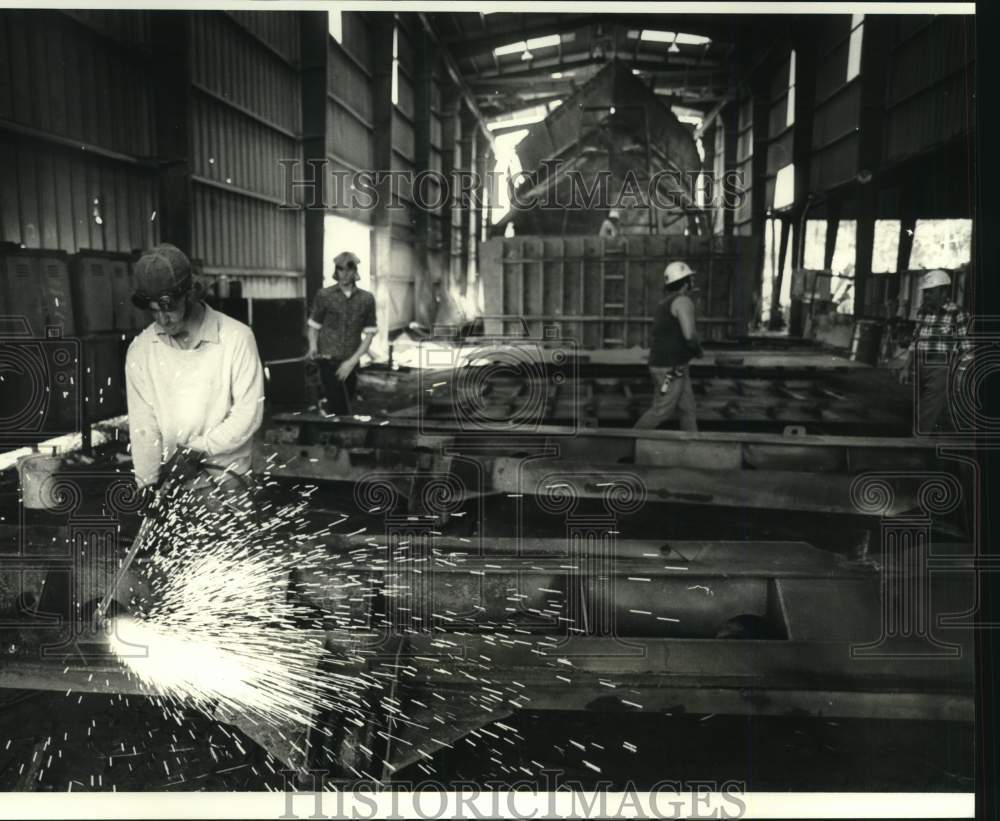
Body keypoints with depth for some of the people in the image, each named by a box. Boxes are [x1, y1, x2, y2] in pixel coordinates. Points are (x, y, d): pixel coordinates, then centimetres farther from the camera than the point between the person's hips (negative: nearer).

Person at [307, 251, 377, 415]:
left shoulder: (366, 299, 3)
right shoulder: (324, 295, 0)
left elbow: (369, 335, 4)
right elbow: (313, 326, 7)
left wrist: (352, 361, -6)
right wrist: (313, 346, -13)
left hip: (350, 364, 2)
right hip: (329, 362, -2)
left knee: (342, 406, 8)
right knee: (341, 410, -10)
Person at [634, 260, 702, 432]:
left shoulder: (664, 304, 15)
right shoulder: (683, 301, -15)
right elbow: (690, 335, -27)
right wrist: (697, 349, -6)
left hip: (675, 368, 9)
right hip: (670, 369, -9)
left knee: (687, 410, 8)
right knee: (661, 412, -1)